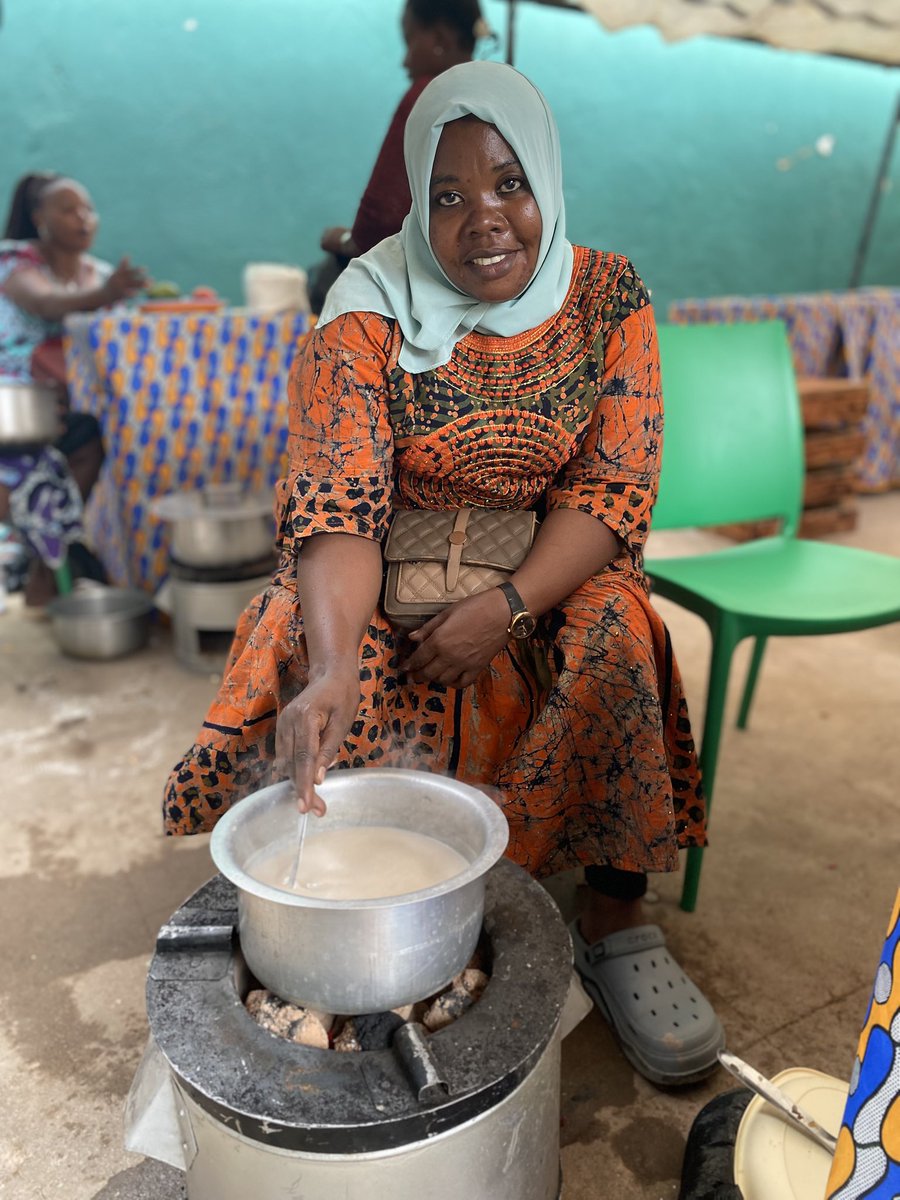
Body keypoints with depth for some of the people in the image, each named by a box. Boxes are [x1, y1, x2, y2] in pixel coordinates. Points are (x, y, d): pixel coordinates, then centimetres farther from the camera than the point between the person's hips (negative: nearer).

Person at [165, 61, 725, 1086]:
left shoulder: (609, 297, -3)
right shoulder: (369, 312, -10)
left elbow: (613, 488, -8)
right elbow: (338, 504, -20)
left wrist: (508, 607, -24)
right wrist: (331, 663, -39)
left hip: (552, 571, 1)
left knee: (618, 647, -28)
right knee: (312, 671, -27)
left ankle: (614, 929, -8)